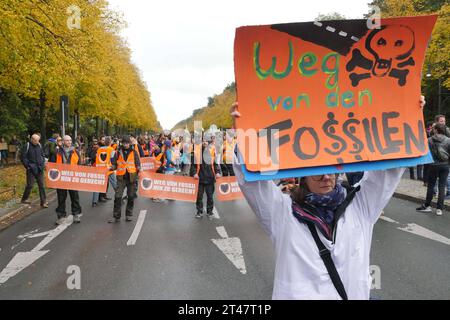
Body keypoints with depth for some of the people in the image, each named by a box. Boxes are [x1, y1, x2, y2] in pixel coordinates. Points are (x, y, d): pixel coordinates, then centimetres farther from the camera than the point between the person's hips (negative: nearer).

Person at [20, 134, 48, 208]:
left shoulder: (39, 145, 8)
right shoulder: (27, 146, -7)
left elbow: (42, 155, 20)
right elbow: (23, 157, -7)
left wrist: (43, 163, 8)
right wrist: (27, 166, -10)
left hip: (39, 169, 5)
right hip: (31, 169, -5)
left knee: (41, 185, 4)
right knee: (30, 185, 1)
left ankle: (43, 202, 7)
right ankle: (24, 199, 22)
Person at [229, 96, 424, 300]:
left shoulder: (360, 204, 1)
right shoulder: (283, 211, -9)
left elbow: (388, 168, 1)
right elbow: (251, 178, -17)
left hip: (356, 294, 2)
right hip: (297, 294, -2)